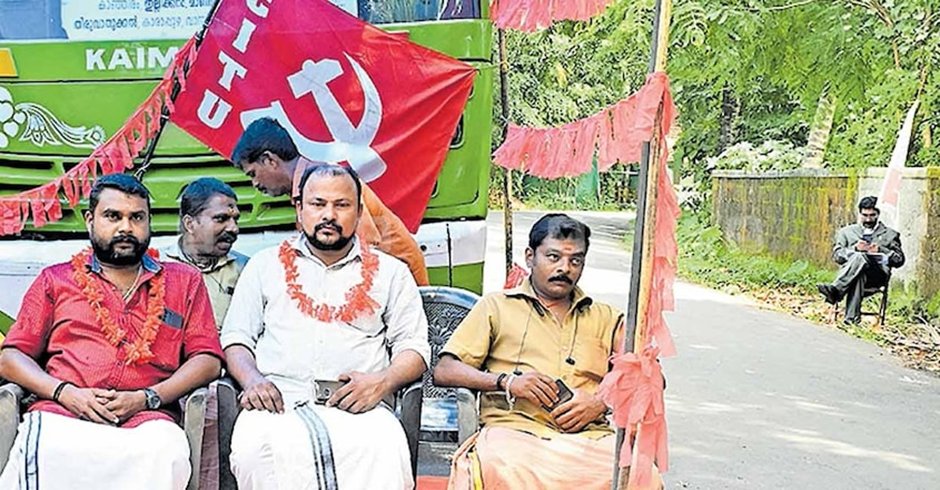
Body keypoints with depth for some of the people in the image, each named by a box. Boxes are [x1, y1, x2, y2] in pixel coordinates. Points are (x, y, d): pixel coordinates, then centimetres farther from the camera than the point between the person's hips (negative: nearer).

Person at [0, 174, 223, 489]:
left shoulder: (184, 282, 22)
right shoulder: (55, 280, 23)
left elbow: (208, 360, 12)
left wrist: (146, 398, -6)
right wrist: (65, 392, -5)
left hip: (146, 417, 0)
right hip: (61, 413, 0)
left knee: (167, 452, -37)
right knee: (41, 451, -37)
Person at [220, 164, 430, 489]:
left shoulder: (390, 272, 21)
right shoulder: (265, 265, 23)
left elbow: (414, 347, 14)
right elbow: (236, 339, 18)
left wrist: (384, 381, -8)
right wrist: (253, 380, -4)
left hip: (358, 404, 0)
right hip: (279, 401, 1)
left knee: (383, 449, -36)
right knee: (255, 446, -36)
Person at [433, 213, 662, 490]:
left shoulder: (605, 318, 27)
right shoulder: (496, 307, 19)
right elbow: (444, 371, 10)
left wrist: (602, 402, -3)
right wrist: (506, 381, -6)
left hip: (589, 436, 3)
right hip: (514, 428, -3)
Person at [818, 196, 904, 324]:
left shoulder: (890, 235, 23)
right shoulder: (846, 232, 25)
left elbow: (900, 260, 14)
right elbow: (836, 255, 13)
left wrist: (880, 250, -3)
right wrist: (854, 248, -6)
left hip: (878, 274, -1)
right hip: (847, 272, 1)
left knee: (859, 257, -36)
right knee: (859, 276, -39)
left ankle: (834, 291, -53)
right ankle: (852, 318, -50)